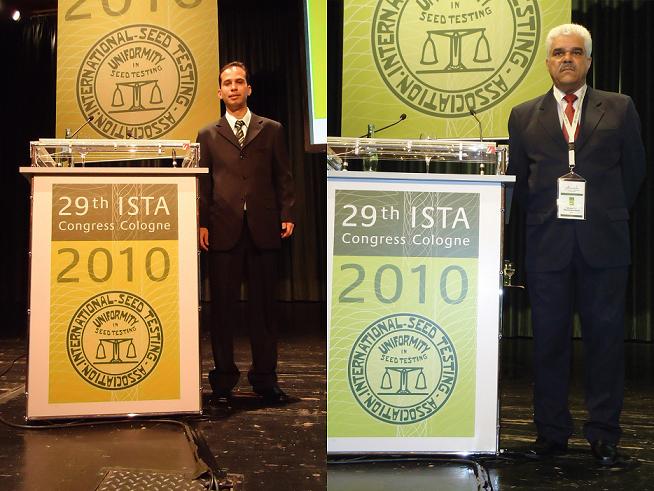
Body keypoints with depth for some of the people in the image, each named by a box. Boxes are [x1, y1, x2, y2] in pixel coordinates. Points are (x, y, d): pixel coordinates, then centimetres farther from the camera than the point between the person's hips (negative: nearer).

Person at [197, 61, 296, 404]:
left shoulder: (271, 130, 13)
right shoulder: (208, 135, 13)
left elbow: (283, 176, 9)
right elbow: (203, 183, 9)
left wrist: (287, 215, -1)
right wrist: (201, 223, 0)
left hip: (263, 228, 0)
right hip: (224, 230, 0)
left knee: (263, 305, 3)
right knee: (223, 305, 2)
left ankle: (265, 378, 11)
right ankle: (224, 377, 12)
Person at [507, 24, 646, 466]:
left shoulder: (619, 109, 8)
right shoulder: (524, 116, 11)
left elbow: (634, 170, 11)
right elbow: (518, 179, 14)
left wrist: (607, 215, 9)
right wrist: (545, 216, 7)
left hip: (603, 243, -1)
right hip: (548, 243, 1)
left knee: (605, 337, 2)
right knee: (549, 338, 5)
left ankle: (604, 435, 11)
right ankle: (552, 433, 14)